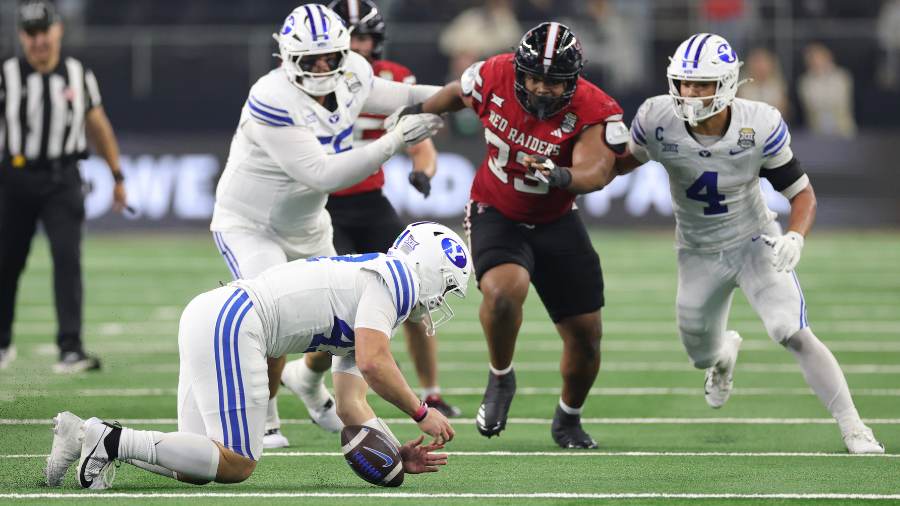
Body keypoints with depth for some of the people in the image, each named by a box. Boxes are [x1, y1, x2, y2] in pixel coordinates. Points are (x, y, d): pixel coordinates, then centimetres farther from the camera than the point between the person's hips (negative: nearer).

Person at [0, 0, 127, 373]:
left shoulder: (79, 76, 5)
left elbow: (99, 127, 15)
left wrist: (117, 176, 17)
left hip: (62, 181, 0)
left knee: (67, 257, -13)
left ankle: (70, 348, -16)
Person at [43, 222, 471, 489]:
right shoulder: (391, 280, -3)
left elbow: (350, 406, 25)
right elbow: (373, 364, -16)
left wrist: (398, 454, 14)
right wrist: (422, 413, -3)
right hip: (231, 324, -10)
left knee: (198, 466, 9)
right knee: (238, 464, -10)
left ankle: (89, 436, 1)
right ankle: (112, 440, -15)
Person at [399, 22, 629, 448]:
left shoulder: (595, 112, -24)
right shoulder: (494, 78, -18)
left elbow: (596, 172, -38)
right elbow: (457, 94, 5)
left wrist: (562, 176, -59)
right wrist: (416, 113, 22)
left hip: (556, 222, 1)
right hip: (496, 215, -1)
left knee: (585, 335, 3)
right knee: (504, 289, -32)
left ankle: (568, 421, 32)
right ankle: (500, 380, -4)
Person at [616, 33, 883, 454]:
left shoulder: (760, 126, -24)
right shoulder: (658, 119, -21)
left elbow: (802, 193, -14)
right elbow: (626, 162, 1)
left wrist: (795, 238, -33)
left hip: (755, 244, -3)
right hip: (699, 256, 3)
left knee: (793, 334, -22)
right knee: (701, 355, 17)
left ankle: (853, 429, -13)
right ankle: (725, 352, 58)